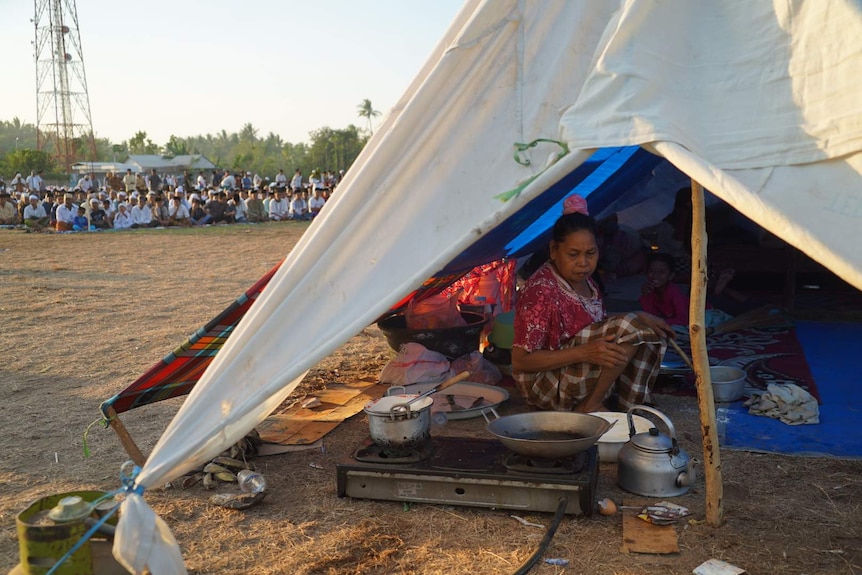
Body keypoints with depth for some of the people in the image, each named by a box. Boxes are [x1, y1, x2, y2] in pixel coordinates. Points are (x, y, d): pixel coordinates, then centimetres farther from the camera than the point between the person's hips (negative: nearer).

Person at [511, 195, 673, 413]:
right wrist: (584, 353, -31)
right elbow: (520, 361, -24)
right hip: (546, 384, -9)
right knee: (630, 328, -21)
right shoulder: (541, 289, -22)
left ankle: (628, 406, 0)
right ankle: (590, 406, -13)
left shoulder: (583, 281, 6)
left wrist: (640, 317, 1)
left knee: (651, 333, 6)